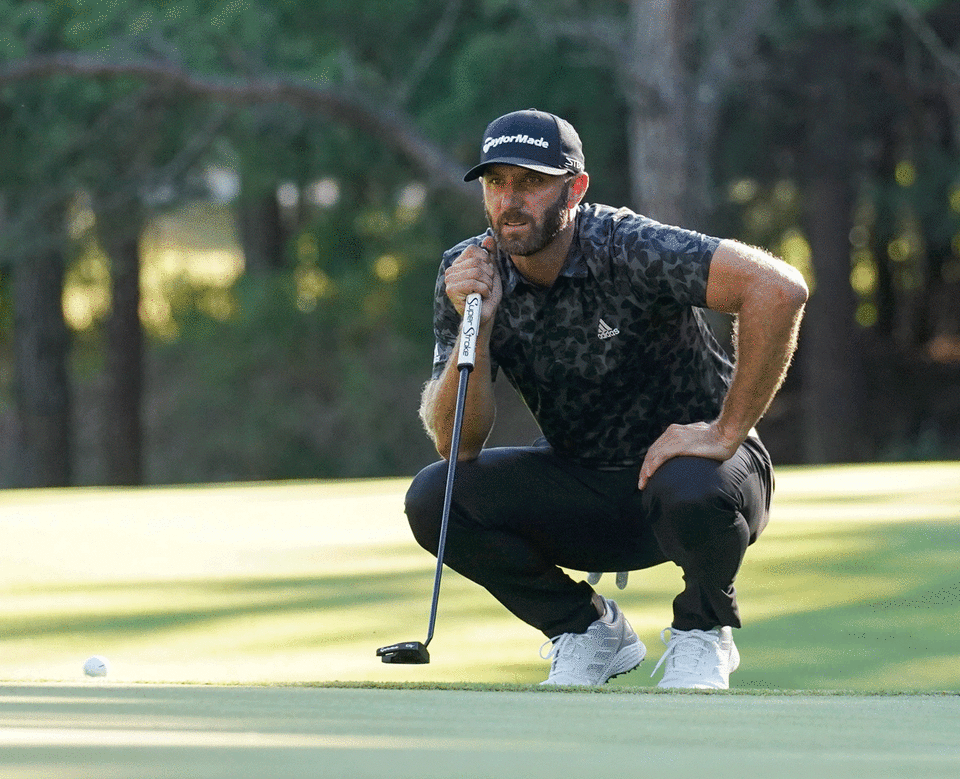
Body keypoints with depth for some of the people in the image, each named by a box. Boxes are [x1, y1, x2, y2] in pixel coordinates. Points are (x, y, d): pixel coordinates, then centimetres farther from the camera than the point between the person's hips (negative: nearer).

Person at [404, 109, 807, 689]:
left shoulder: (626, 248, -23)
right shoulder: (468, 273, -9)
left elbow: (779, 288, -34)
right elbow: (456, 444, -13)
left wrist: (727, 432, -30)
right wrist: (475, 327, -29)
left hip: (683, 459, -4)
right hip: (582, 485, 4)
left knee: (692, 491, -39)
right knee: (434, 500, -18)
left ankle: (703, 631, -3)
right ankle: (590, 630, 5)